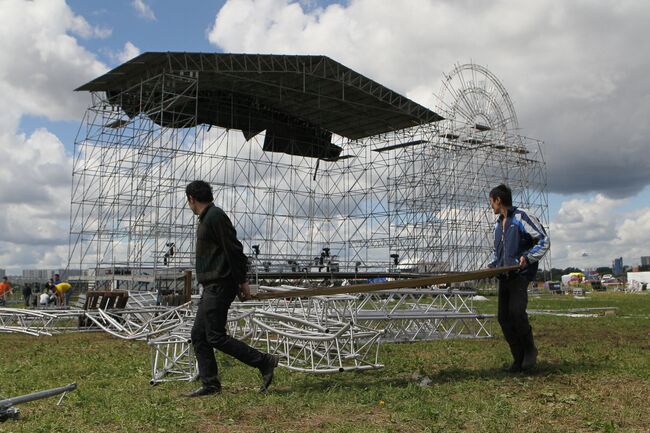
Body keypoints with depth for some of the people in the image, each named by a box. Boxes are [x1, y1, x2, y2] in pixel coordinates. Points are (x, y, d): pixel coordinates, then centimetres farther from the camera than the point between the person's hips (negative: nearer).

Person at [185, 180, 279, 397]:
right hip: (212, 287, 10)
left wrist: (242, 281, -16)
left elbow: (233, 249, -18)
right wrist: (239, 282, 16)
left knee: (215, 336, -9)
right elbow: (232, 251, 19)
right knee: (199, 335, 9)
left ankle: (265, 362, -3)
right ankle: (210, 384, 13)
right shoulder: (207, 218, 19)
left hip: (219, 287, -10)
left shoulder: (215, 217, -13)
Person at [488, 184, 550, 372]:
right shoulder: (498, 224, 19)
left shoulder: (521, 217, -5)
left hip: (520, 275, -8)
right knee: (504, 318, 1)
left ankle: (530, 350, 2)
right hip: (504, 277, 8)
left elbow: (544, 240, -8)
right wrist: (492, 265, 12)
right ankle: (518, 358, 11)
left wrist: (528, 257, -19)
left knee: (516, 311, -21)